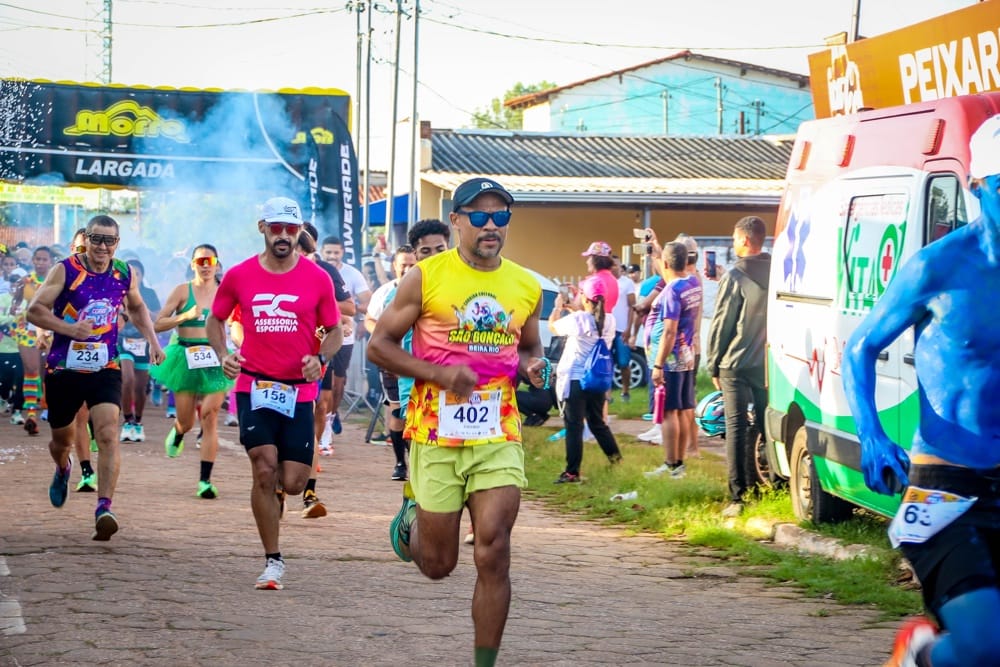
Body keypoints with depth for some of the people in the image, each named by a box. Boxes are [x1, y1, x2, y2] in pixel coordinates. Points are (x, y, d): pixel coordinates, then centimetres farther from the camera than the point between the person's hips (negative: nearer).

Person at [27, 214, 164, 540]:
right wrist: (70, 329, -26)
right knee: (62, 437, 17)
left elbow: (137, 308, 22)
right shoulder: (65, 271, -10)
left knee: (108, 434, -20)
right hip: (63, 368, -1)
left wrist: (152, 340, 9)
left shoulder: (124, 274, 2)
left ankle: (104, 508, -26)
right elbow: (34, 310, -13)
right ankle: (63, 470, 53)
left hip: (105, 369, 1)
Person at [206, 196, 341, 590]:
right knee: (264, 471, -12)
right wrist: (223, 355, -3)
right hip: (254, 386, -1)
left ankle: (272, 492, 35)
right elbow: (215, 320, 15)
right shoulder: (239, 276, 2)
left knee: (293, 483, -4)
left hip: (299, 391, 1)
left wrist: (320, 358, -11)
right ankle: (273, 561, -2)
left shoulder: (317, 279, 1)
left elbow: (334, 331, 9)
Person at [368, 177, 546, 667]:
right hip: (436, 436, -2)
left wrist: (532, 367, -1)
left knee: (493, 556, -9)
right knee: (437, 565, 10)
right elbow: (379, 346, -3)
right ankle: (411, 517, 45)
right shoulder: (426, 277, -5)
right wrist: (440, 373, -16)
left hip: (499, 437, 2)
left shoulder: (527, 287, 7)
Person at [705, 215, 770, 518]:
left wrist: (714, 365, 2)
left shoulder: (733, 278, -10)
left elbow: (721, 324, -8)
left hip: (736, 364, -5)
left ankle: (738, 497, -7)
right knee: (766, 427, 13)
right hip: (769, 365, 5)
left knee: (736, 427, -3)